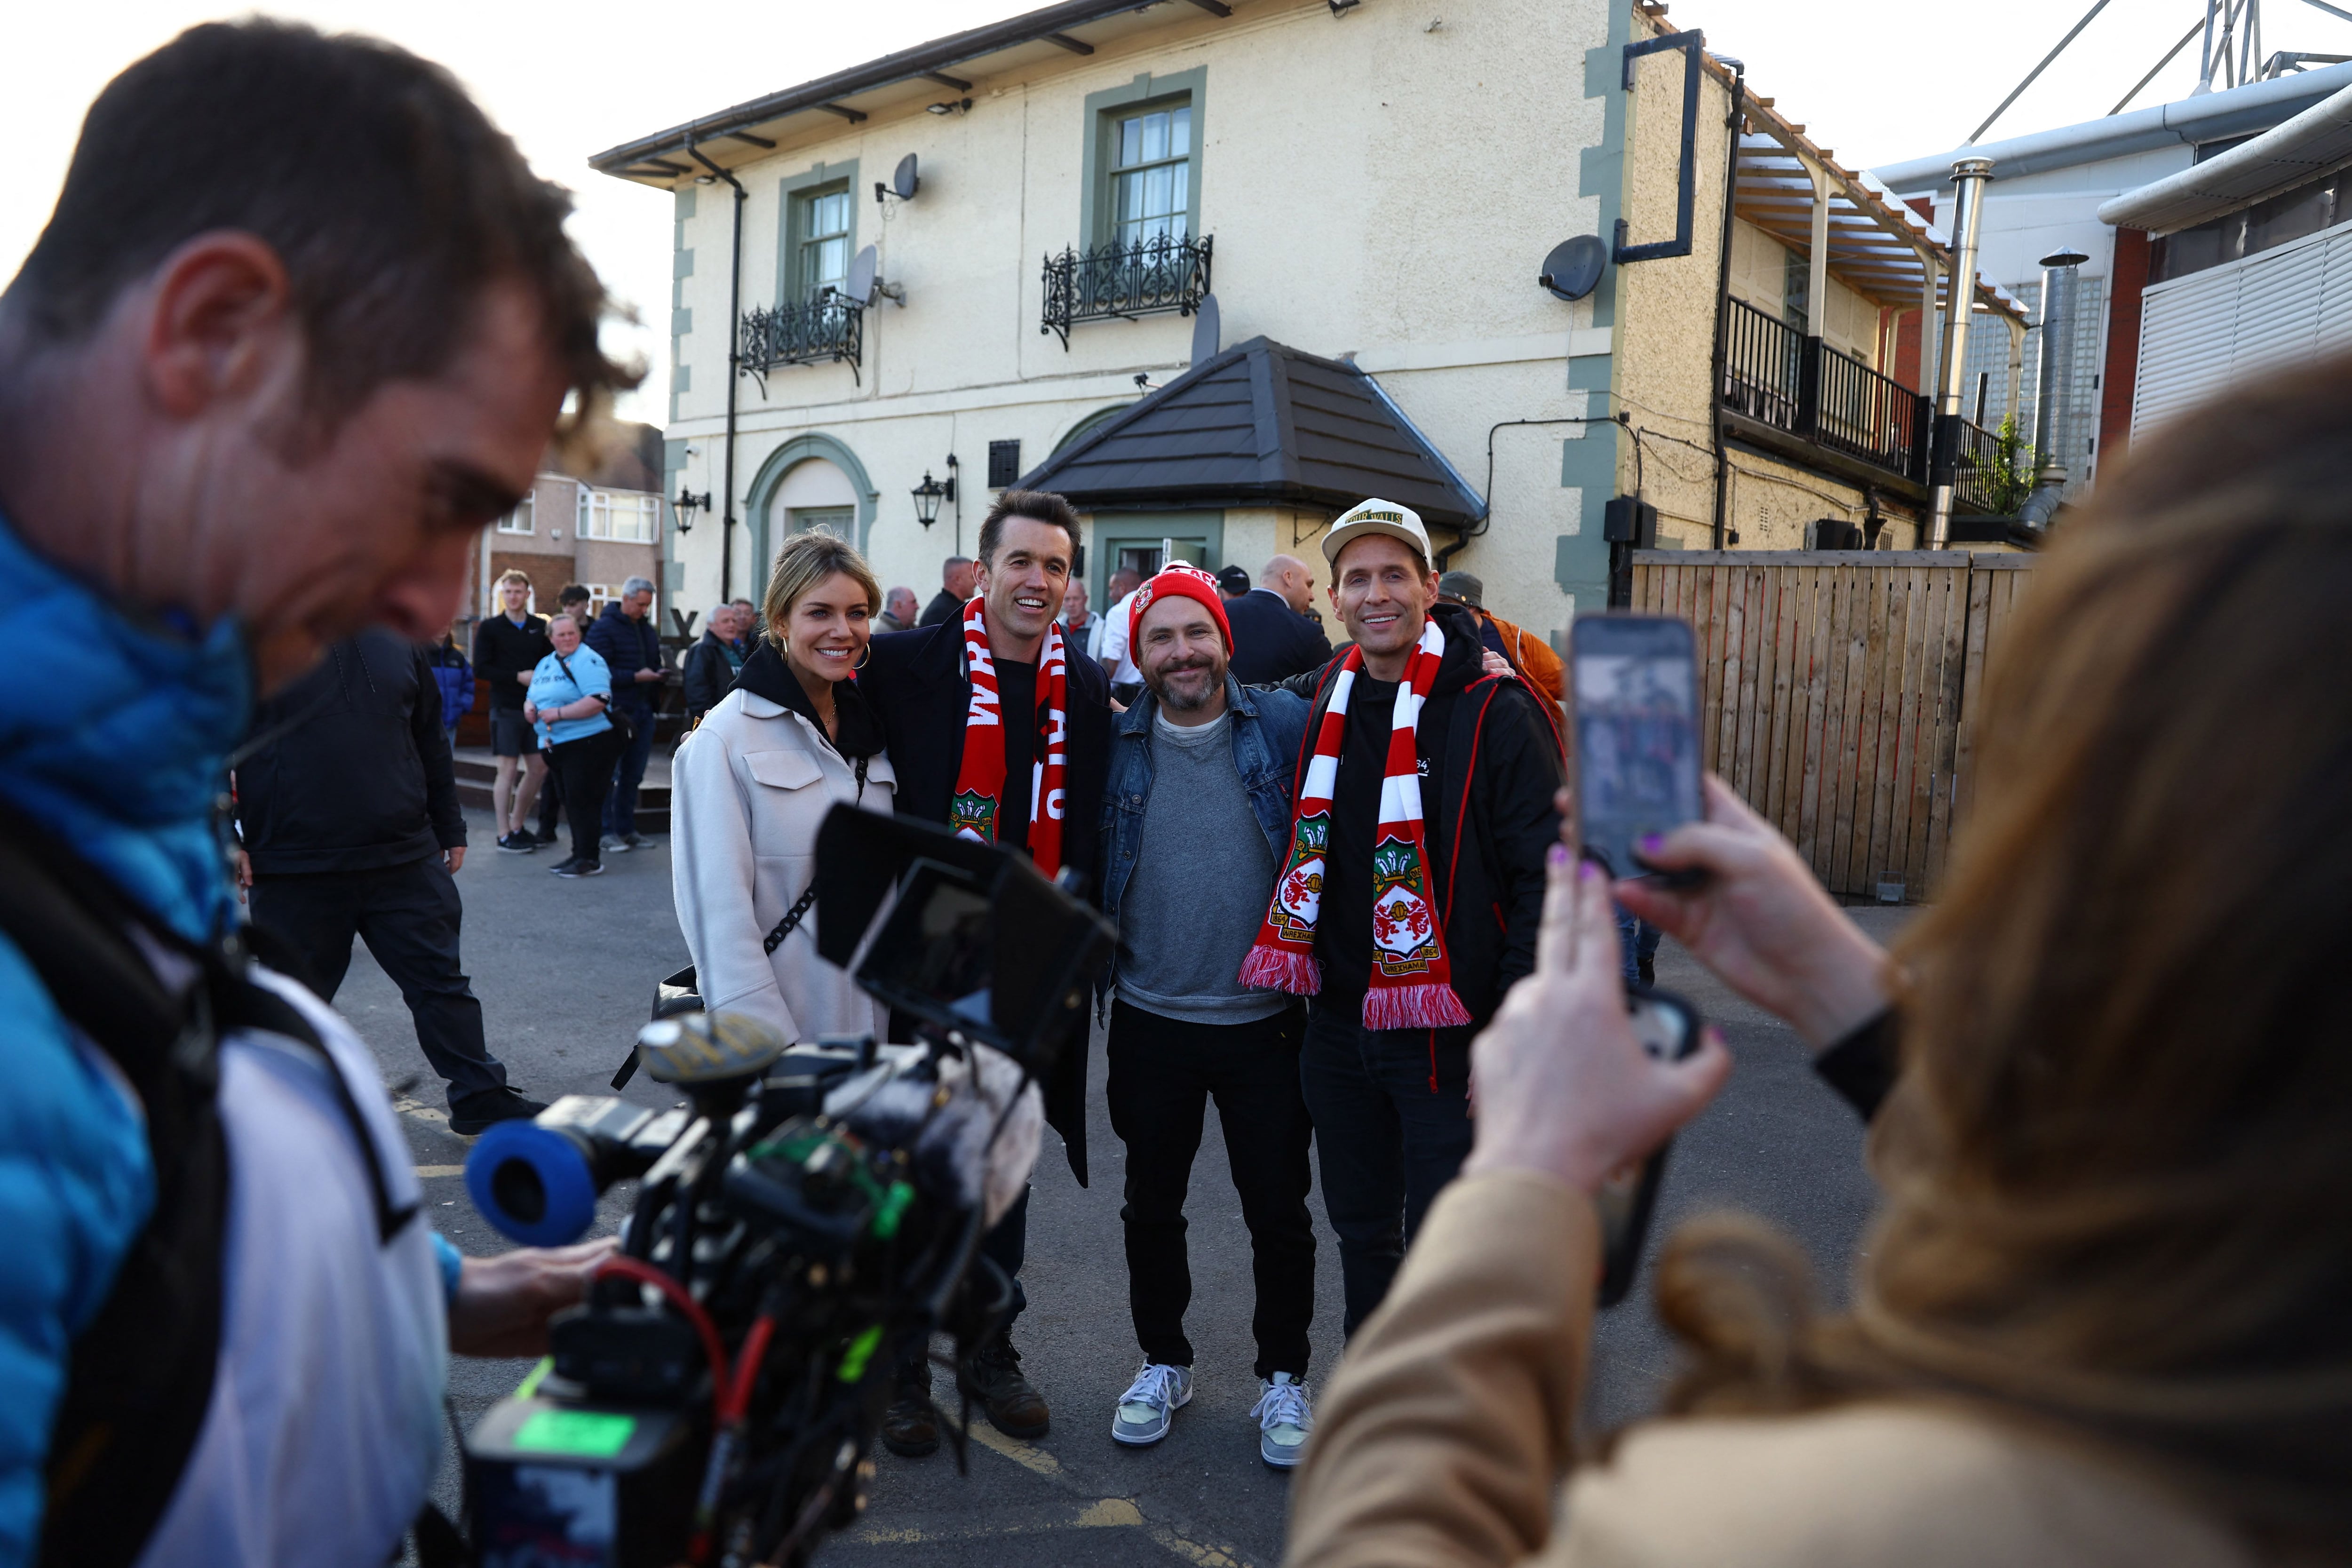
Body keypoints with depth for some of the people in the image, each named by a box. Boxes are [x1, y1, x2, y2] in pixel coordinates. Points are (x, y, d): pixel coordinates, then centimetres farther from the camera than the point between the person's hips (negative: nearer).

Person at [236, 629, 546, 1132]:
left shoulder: (398, 641, 10)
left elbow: (432, 743, 18)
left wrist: (450, 830, 18)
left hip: (406, 861, 3)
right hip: (294, 872, -3)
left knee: (442, 981, 8)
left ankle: (481, 1098, 18)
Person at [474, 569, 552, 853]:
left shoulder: (540, 627, 10)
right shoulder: (490, 628, -1)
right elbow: (482, 667, -7)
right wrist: (518, 677, -15)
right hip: (505, 709, -4)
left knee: (539, 768, 8)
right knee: (508, 770, -3)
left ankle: (518, 825, 24)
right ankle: (505, 835, 5)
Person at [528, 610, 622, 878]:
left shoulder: (586, 661, -11)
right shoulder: (546, 663, 17)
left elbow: (598, 700, -24)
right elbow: (533, 696, 26)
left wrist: (559, 714, -21)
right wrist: (529, 707, 1)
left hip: (588, 742, -9)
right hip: (557, 745, 9)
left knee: (582, 800, -10)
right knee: (571, 802, 13)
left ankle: (589, 858, -4)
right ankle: (579, 855, 21)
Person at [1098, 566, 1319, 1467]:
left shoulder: (1287, 726, -6)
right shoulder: (1117, 746, 0)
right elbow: (1089, 874, 9)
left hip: (1265, 1021, -2)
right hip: (1151, 1021, 2)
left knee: (1280, 1215, 9)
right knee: (1151, 1208, 15)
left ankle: (1283, 1378, 29)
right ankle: (1163, 1364, 36)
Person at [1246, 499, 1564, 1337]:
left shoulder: (1496, 713, -12)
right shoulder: (1321, 701, 5)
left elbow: (1549, 878, -13)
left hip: (1450, 1038, -5)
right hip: (1339, 1027, 6)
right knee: (1361, 1232, 19)